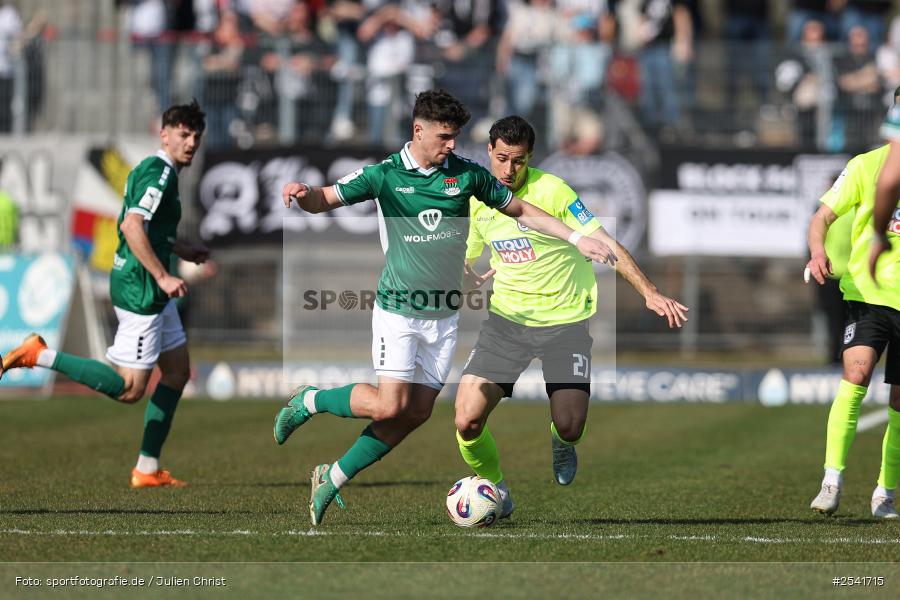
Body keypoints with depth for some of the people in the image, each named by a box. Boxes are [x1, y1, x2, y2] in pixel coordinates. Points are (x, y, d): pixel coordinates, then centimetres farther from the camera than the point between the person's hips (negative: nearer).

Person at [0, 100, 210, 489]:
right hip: (139, 291, -11)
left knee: (177, 372, 14)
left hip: (152, 292, 11)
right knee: (129, 389, -12)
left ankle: (147, 469, 16)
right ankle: (41, 356, -8)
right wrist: (162, 276, -28)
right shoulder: (159, 173, -16)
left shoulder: (156, 171, 16)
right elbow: (132, 226, -29)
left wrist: (179, 250, 24)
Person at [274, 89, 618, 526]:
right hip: (398, 310, -4)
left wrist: (577, 239, 6)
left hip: (444, 314, 4)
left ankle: (333, 478, 16)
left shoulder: (467, 174, 1)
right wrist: (302, 192, -33)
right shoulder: (385, 175, -7)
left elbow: (521, 211, 12)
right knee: (389, 405, -15)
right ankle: (309, 401, 11)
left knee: (417, 413, 2)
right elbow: (325, 200, -9)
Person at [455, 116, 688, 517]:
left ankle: (560, 442, 31)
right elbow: (471, 262, 20)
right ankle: (493, 488, 18)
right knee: (467, 421, -12)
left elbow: (604, 244, -16)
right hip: (507, 318, 3)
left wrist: (649, 292, -24)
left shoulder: (550, 191, -14)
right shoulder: (479, 198, 2)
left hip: (565, 319, -3)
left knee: (569, 427, -10)